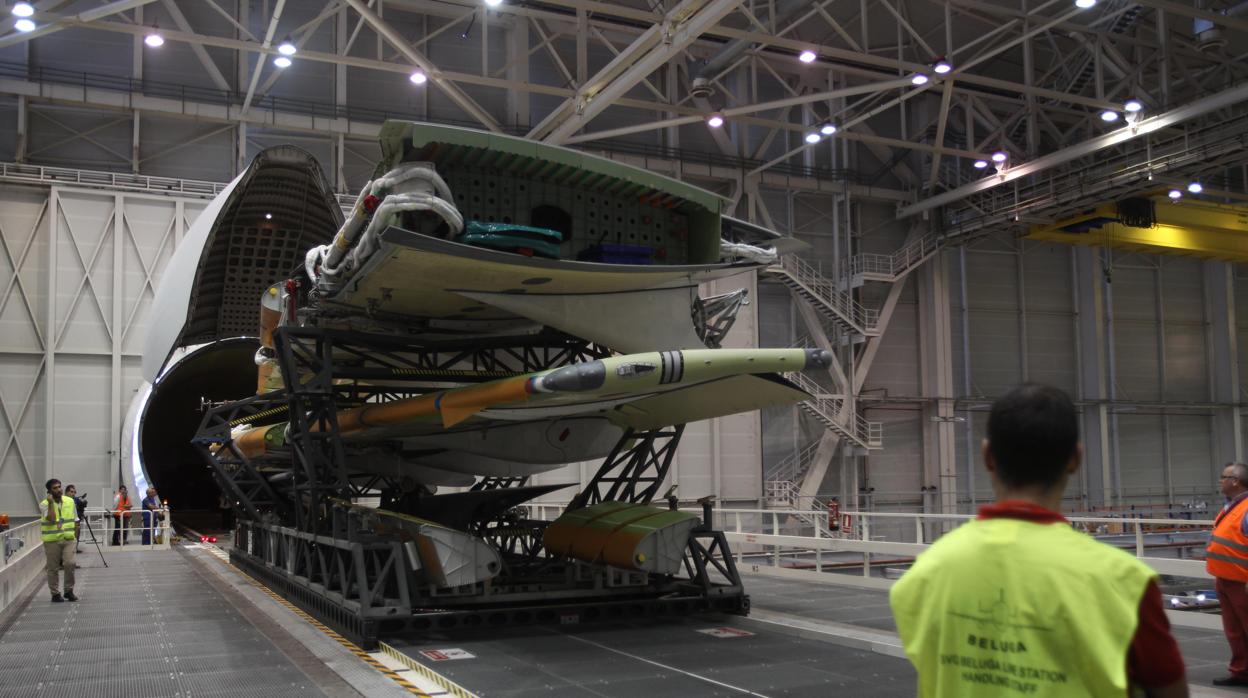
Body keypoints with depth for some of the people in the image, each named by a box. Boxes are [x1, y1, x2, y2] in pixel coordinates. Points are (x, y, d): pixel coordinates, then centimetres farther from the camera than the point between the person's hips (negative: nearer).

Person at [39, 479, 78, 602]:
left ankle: (69, 591, 5)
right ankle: (55, 593, 16)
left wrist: (75, 536, 10)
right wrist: (51, 503, -22)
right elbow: (51, 519, -22)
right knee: (53, 568, 4)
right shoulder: (44, 504, -7)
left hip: (68, 539, 2)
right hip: (52, 541, -2)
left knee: (69, 564, -10)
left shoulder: (70, 501, 5)